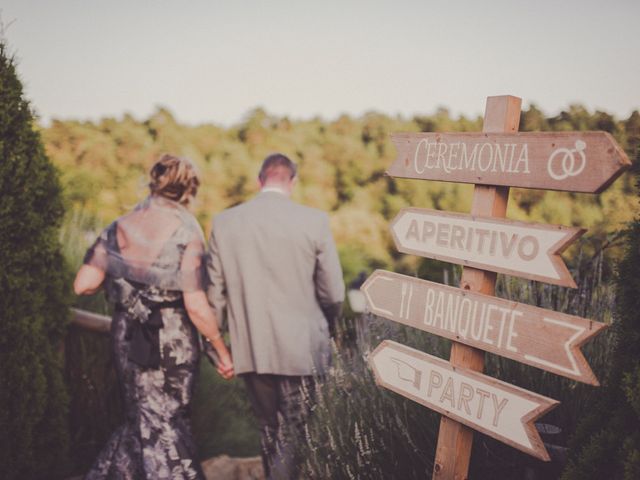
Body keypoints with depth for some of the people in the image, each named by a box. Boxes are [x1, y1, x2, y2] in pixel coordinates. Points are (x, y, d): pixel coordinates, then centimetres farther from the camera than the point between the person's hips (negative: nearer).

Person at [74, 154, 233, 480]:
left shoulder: (119, 227, 0)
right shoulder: (186, 232, -12)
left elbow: (83, 285, -2)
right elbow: (196, 305, -16)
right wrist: (222, 351, -7)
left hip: (127, 337, 4)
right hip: (172, 341, -3)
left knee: (143, 420, 22)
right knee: (169, 423, 14)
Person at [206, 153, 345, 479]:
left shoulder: (224, 222, -1)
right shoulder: (314, 221, -9)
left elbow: (215, 293, 2)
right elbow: (333, 293, -6)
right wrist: (325, 328, 14)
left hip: (249, 350, 4)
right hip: (301, 349, -3)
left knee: (270, 431, 21)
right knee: (297, 434, 10)